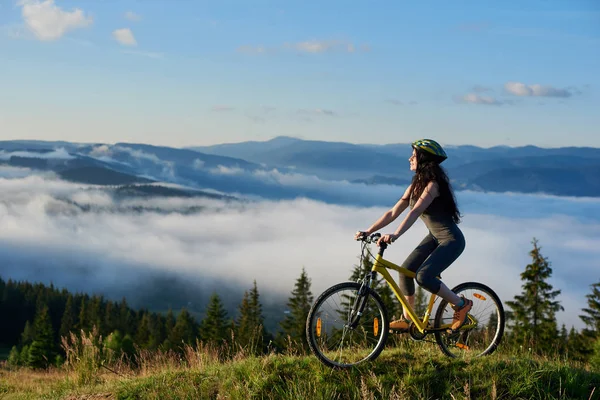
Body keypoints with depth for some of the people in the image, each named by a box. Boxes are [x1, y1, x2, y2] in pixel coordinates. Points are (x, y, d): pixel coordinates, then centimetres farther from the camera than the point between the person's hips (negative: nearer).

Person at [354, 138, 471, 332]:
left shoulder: (433, 184, -22)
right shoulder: (415, 185, 5)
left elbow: (415, 212, -36)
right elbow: (393, 213, 3)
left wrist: (395, 235, -48)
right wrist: (368, 231, -5)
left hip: (451, 239, -9)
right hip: (434, 237, 9)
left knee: (423, 276, -23)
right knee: (405, 270, -4)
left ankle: (461, 304, -2)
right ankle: (407, 320, 8)